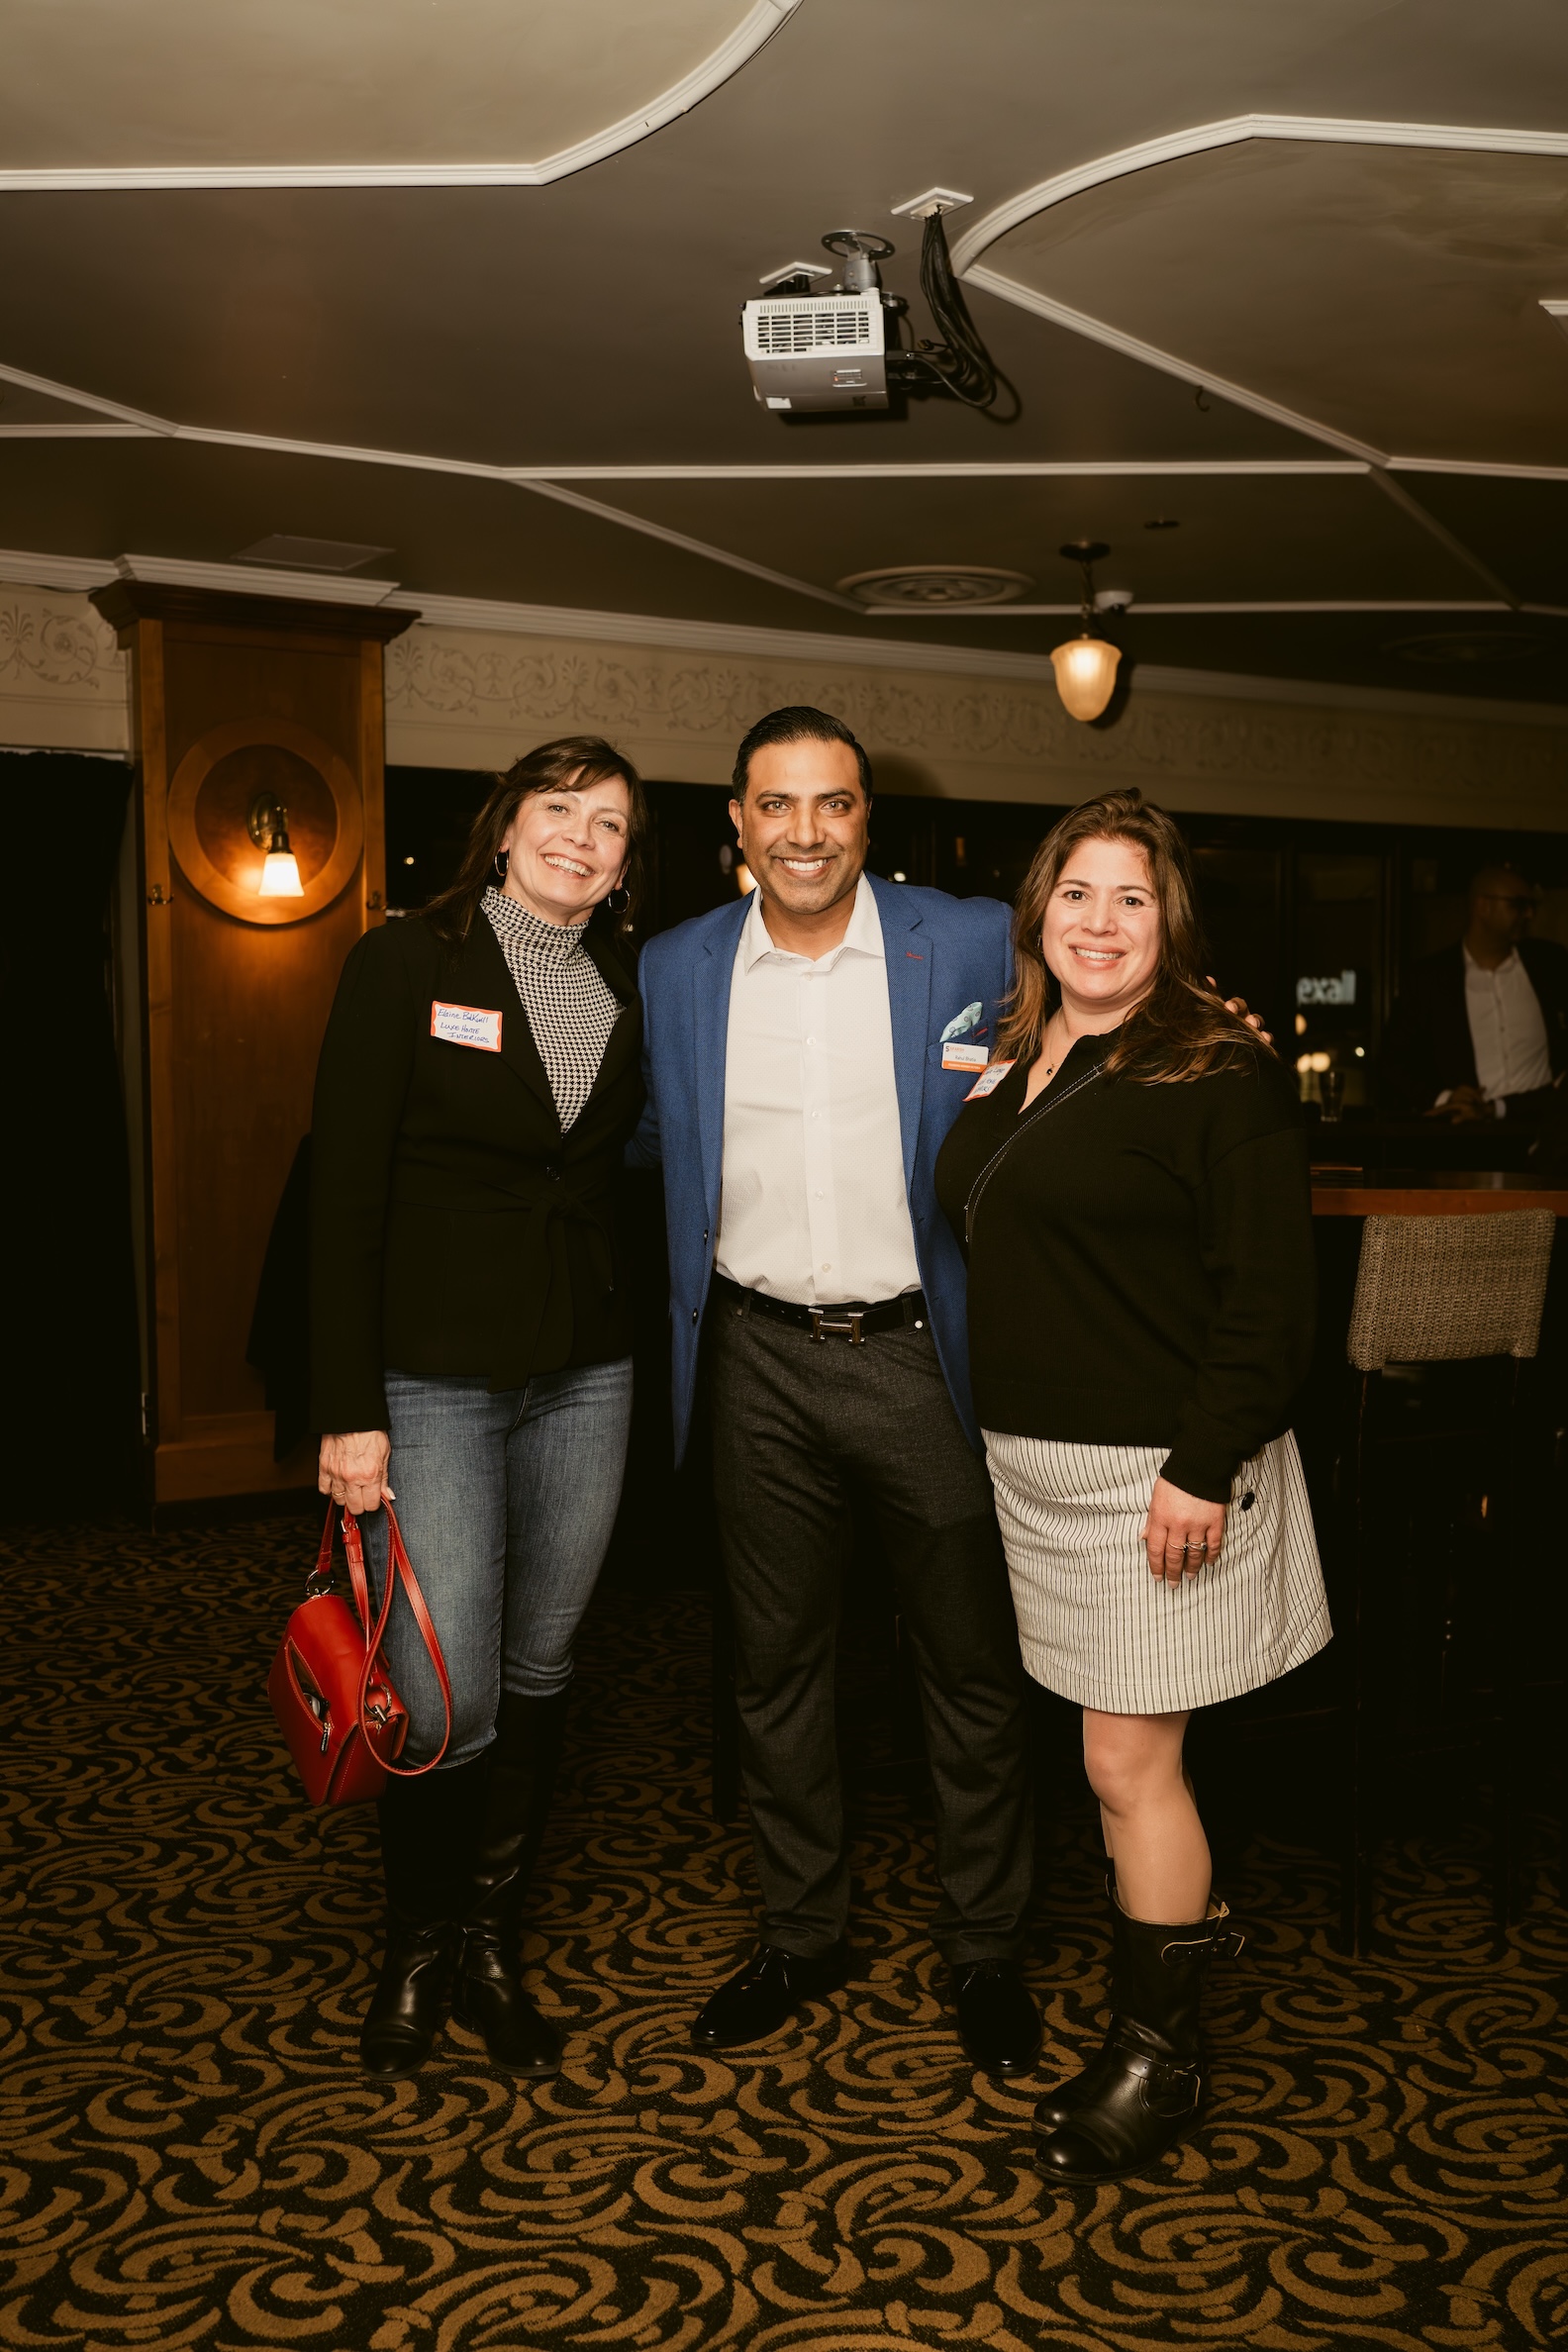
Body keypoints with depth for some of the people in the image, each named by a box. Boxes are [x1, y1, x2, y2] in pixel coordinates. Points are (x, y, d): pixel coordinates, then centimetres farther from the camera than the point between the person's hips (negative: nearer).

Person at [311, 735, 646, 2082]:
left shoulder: (624, 997, 9)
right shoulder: (408, 964, -4)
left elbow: (615, 1178, 12)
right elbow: (345, 1194, -8)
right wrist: (348, 1410, -12)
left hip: (585, 1377, 4)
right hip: (434, 1376, -4)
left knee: (539, 1677, 12)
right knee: (446, 1702, -3)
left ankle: (493, 1947, 31)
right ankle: (418, 1950, 25)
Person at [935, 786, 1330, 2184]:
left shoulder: (1221, 1074, -11)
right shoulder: (1011, 1066, 12)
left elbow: (1269, 1298, -15)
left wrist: (1205, 1467, -20)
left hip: (1158, 1474, -6)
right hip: (1036, 1462, 7)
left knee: (1129, 1764, 0)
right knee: (1120, 1756, 13)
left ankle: (1161, 2056, 18)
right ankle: (1157, 1991, 29)